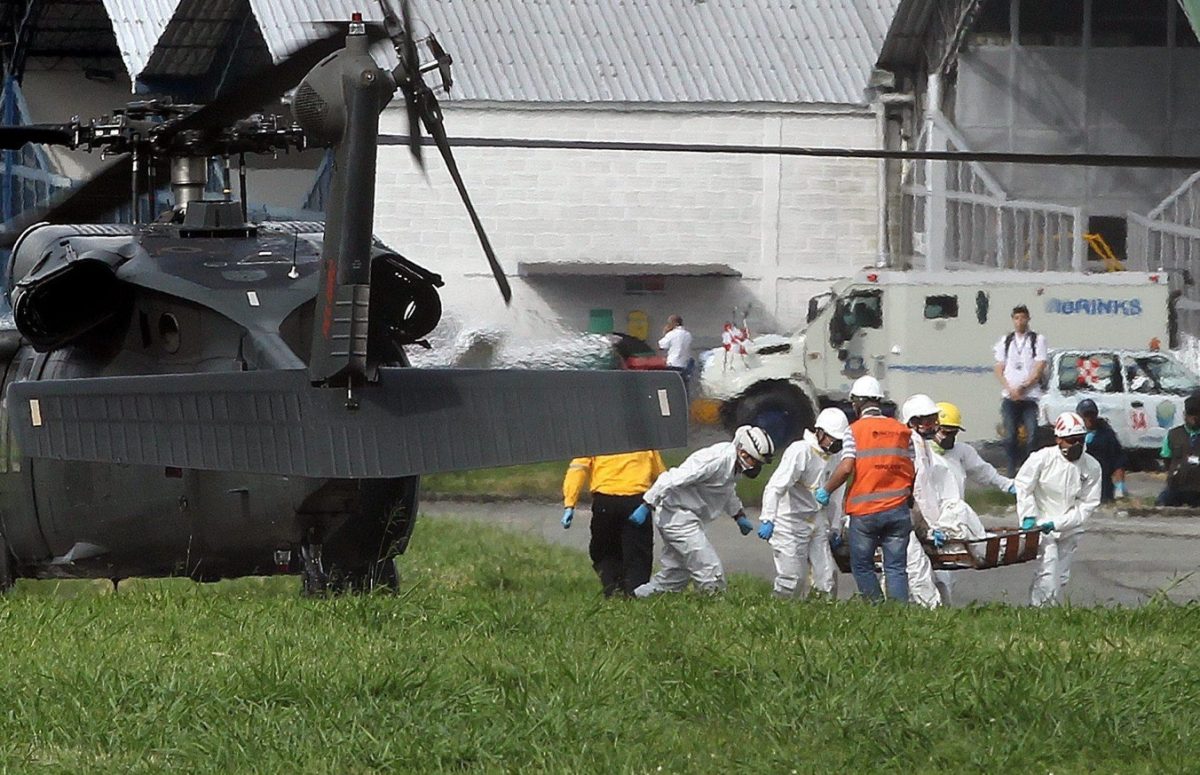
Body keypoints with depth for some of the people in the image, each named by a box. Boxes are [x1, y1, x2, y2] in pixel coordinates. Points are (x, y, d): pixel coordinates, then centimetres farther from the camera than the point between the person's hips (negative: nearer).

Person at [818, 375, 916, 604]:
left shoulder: (855, 430, -3)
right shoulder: (902, 431, 8)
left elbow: (846, 468, -14)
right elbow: (913, 472, 6)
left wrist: (826, 491, 1)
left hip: (865, 510, -3)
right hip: (898, 508, 3)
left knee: (862, 565, 10)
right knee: (896, 568, 5)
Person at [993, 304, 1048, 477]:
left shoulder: (1038, 340, 4)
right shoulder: (1005, 341, 14)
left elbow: (1039, 369, -3)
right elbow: (999, 369, 12)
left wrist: (1022, 388, -10)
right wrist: (1010, 389, -5)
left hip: (1030, 396, -3)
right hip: (1010, 397, 3)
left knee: (1032, 435, -10)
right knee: (1010, 436, -1)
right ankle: (1012, 469, 5)